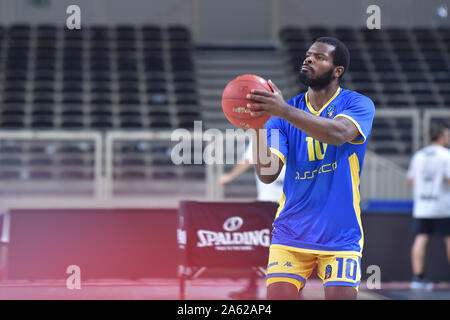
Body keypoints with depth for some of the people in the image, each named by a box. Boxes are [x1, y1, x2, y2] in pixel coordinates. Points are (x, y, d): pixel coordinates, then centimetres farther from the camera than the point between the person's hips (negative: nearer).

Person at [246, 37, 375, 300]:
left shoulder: (358, 105, -5)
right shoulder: (283, 115, 4)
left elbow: (339, 134, -29)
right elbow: (268, 174, -7)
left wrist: (284, 111, -41)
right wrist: (259, 128, -25)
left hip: (340, 237, -2)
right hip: (291, 235, 2)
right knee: (278, 297, -8)